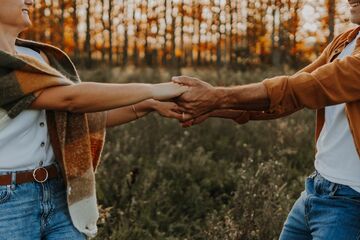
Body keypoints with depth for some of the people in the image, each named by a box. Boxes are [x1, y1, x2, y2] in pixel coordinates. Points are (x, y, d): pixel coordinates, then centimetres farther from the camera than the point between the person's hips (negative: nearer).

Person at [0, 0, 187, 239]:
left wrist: (150, 105, 4)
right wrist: (152, 90, -15)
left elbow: (83, 114, 13)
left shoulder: (37, 58, 10)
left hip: (58, 198, 7)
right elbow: (70, 98, -20)